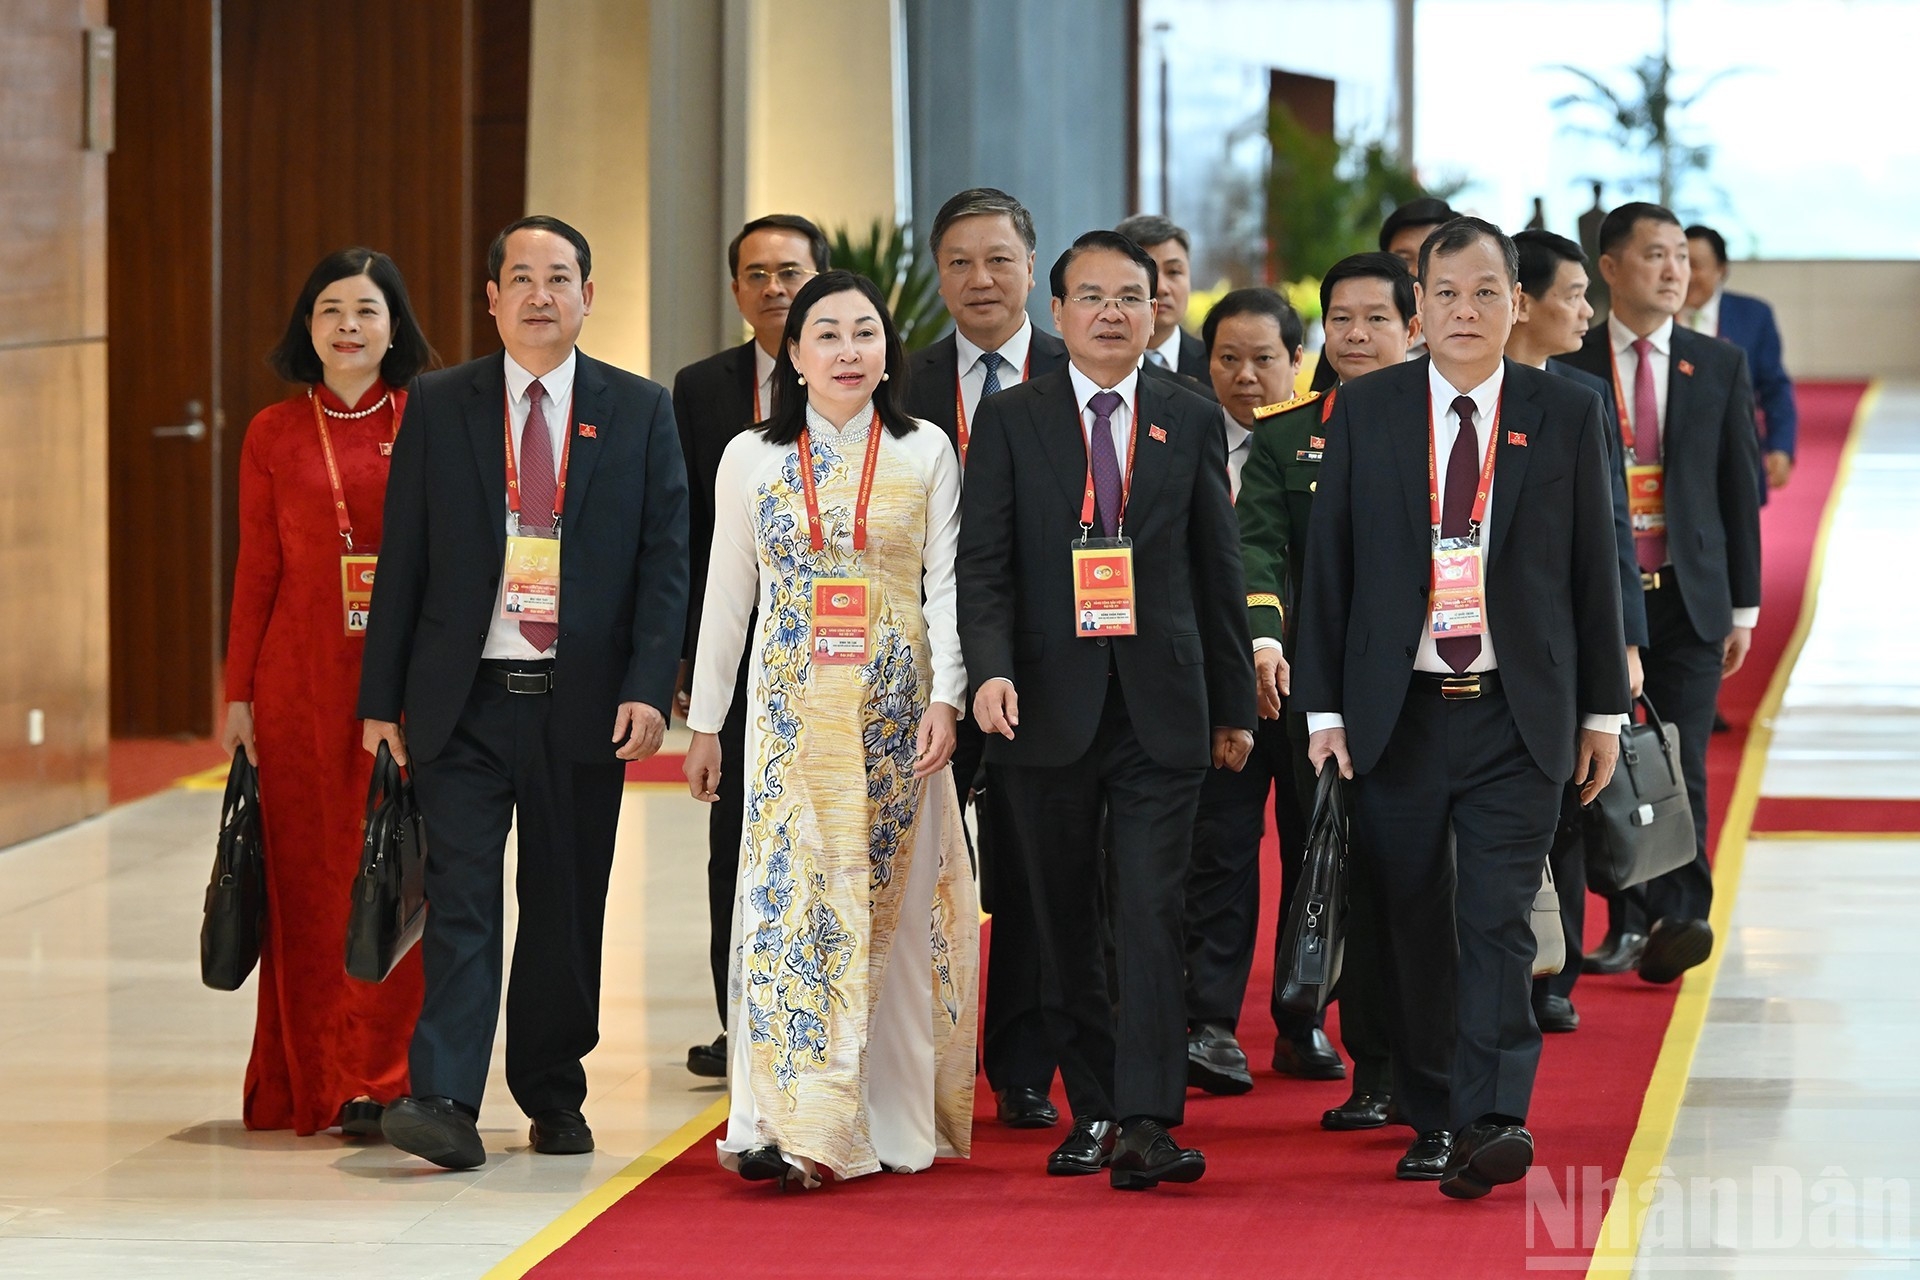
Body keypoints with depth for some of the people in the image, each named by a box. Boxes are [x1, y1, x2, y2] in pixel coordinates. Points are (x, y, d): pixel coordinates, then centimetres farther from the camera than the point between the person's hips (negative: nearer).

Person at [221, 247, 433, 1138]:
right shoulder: (275, 435, 6)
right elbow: (257, 573, 7)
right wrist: (238, 696, 4)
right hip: (303, 680, 1)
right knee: (310, 878, 2)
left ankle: (382, 1078, 4)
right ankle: (321, 1085, 8)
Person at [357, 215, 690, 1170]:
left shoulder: (640, 411, 5)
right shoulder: (439, 407, 5)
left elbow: (665, 561, 2)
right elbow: (403, 560, 6)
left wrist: (649, 689, -10)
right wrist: (382, 698, 2)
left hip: (583, 702, 1)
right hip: (464, 699, -1)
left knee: (567, 910, 8)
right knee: (460, 898, -9)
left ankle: (553, 1094, 22)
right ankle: (445, 1103, -15)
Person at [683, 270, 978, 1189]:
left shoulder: (927, 454, 5)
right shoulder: (751, 458, 6)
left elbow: (946, 587, 2)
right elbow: (727, 595, 10)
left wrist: (944, 699, -10)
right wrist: (704, 722, 9)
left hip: (895, 704, 1)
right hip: (792, 708, 0)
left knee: (893, 901, 3)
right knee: (791, 893, -11)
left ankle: (891, 1115, 11)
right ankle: (790, 1126, -18)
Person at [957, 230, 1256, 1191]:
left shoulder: (1192, 423, 8)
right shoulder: (1009, 420, 5)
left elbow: (1218, 570, 11)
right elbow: (983, 563, -1)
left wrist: (1233, 704, 10)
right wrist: (990, 669, -17)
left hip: (1160, 707, 0)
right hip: (1049, 705, 0)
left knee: (1151, 914, -9)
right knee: (1065, 923, 7)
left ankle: (1146, 1124, -13)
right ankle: (1091, 1111, 17)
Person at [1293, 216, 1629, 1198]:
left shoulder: (1567, 415, 4)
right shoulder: (1364, 413, 4)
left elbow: (1594, 568, 7)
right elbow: (1327, 564, 5)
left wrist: (1603, 710, 5)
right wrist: (1323, 709, 0)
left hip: (1517, 717, -1)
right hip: (1398, 712, 1)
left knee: (1497, 921, -10)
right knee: (1415, 927, 8)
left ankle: (1493, 1121, -14)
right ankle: (1432, 1123, 19)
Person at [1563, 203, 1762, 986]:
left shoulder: (1719, 366, 7)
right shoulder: (1565, 368, 1)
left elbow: (1740, 490, 9)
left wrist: (1744, 607, 6)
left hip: (1688, 598, 1)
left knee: (1681, 764, -8)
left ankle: (1678, 919, -11)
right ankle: (1629, 921, 9)